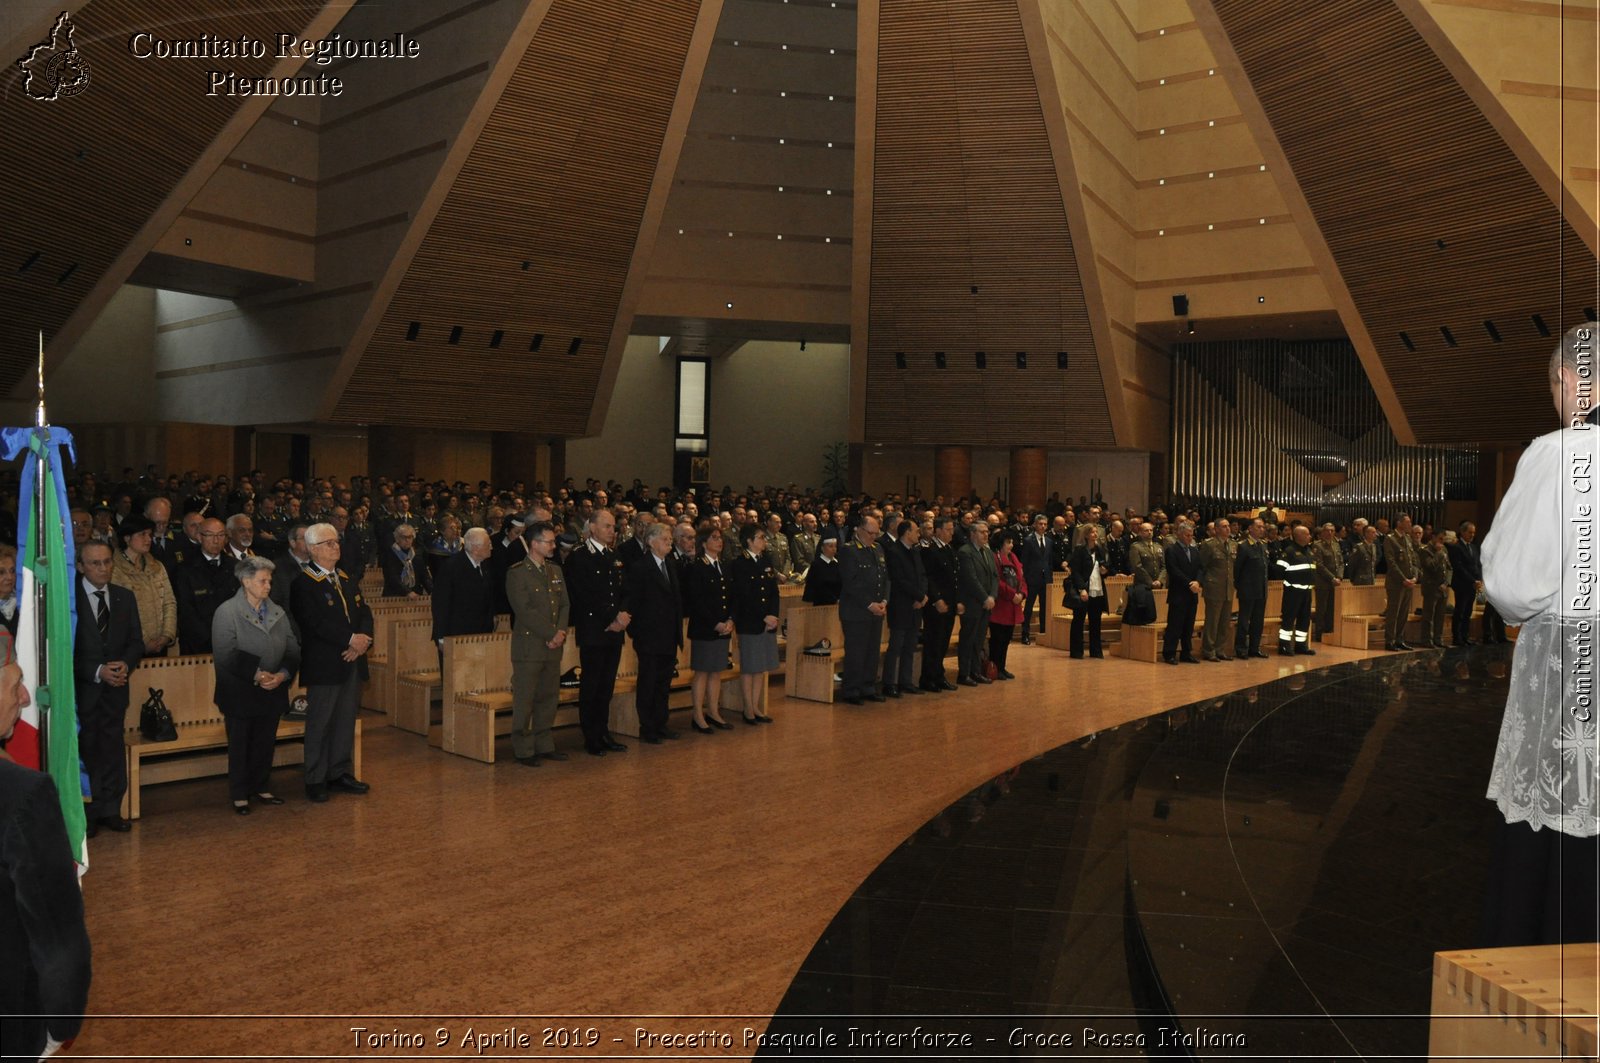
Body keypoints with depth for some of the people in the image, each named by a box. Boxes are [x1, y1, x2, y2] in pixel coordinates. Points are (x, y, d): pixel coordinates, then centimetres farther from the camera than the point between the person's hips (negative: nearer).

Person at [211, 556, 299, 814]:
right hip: (240, 693, -4)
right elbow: (226, 655, -18)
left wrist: (282, 674, -13)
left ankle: (260, 787, 29)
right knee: (239, 746, 7)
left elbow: (293, 650, 5)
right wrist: (256, 674, -21)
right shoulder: (227, 612, -8)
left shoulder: (278, 612, 8)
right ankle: (239, 795, 19)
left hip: (272, 691, 5)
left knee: (266, 744, 13)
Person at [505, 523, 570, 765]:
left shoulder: (556, 570, 15)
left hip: (553, 646, 7)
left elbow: (565, 604, 12)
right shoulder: (516, 573, -8)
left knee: (549, 698, 11)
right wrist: (551, 634, -15)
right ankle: (523, 750, 8)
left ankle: (544, 745, 22)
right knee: (524, 700, 0)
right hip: (528, 647, -7)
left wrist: (561, 632, -5)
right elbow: (525, 611, -14)